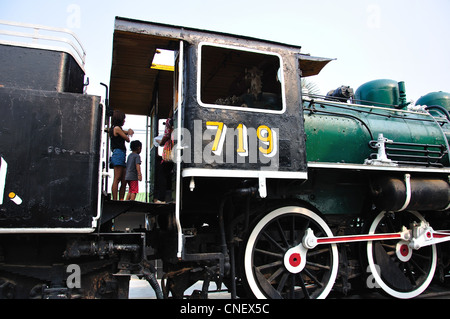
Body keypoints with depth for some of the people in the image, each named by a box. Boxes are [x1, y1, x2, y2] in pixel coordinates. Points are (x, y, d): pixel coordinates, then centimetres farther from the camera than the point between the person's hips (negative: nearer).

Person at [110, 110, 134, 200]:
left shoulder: (119, 129, 24)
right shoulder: (117, 128, -4)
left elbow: (130, 132, 30)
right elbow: (128, 139, -4)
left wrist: (129, 131, 6)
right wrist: (127, 134, 19)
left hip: (122, 156, 10)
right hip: (118, 154, -10)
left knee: (124, 181, 5)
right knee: (117, 179, -14)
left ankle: (121, 200, 4)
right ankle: (115, 200, -16)